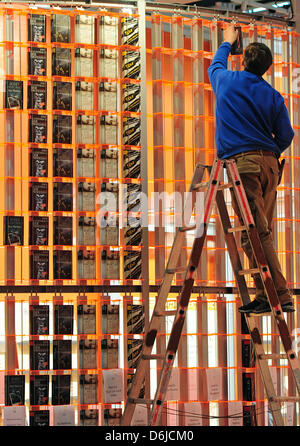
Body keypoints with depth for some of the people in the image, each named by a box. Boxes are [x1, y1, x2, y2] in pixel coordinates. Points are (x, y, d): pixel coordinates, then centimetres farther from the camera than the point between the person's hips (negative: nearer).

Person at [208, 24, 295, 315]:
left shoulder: (227, 81, 5)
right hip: (269, 164, 5)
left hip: (241, 161, -5)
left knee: (254, 231, -9)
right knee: (261, 231, 11)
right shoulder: (274, 97, 9)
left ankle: (278, 295, -14)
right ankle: (270, 294, 11)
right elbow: (286, 136, 10)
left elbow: (215, 66, 29)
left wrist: (227, 42, 46)